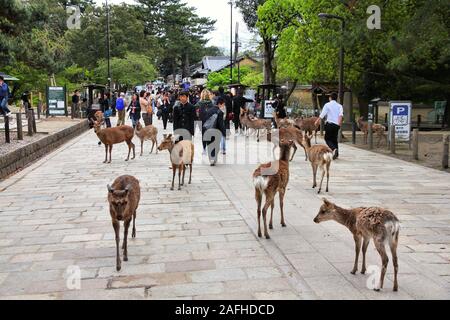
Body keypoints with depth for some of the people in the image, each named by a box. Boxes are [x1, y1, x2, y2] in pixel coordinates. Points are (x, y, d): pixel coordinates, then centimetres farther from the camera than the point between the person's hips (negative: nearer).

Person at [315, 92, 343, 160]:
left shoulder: (327, 105, 0)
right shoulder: (339, 106, 10)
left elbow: (322, 114, -9)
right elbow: (341, 114, -9)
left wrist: (317, 121, 0)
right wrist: (340, 122, -18)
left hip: (330, 124, -4)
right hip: (337, 125, 4)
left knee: (328, 138, 3)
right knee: (334, 139, 16)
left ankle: (334, 149, -24)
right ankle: (336, 154, 12)